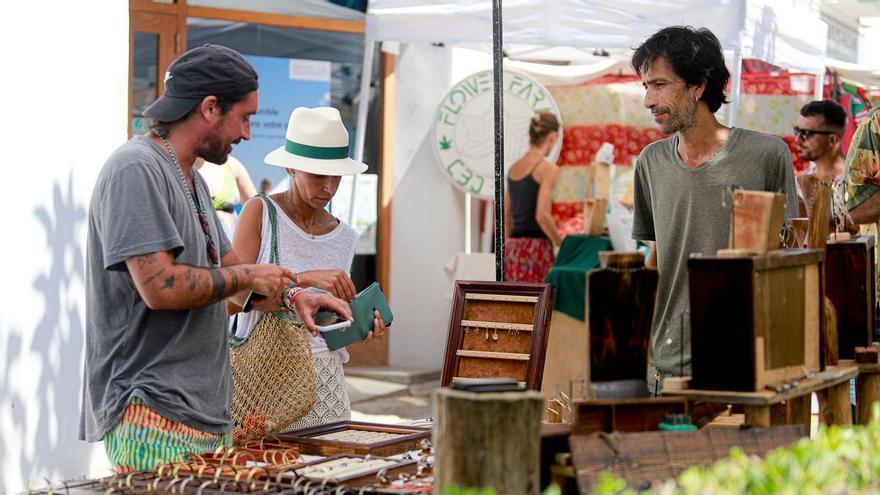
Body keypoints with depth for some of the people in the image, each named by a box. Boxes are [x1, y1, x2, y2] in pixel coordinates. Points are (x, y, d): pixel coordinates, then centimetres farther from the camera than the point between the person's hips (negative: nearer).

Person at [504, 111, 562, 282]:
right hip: (536, 246, -7)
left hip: (513, 247, 7)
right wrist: (561, 243, -6)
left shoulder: (514, 167, 13)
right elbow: (542, 215, -17)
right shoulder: (547, 168, -8)